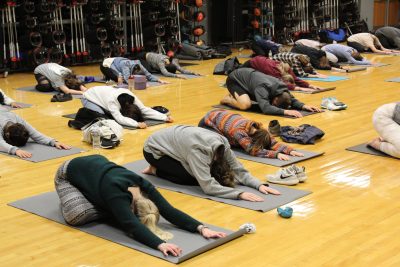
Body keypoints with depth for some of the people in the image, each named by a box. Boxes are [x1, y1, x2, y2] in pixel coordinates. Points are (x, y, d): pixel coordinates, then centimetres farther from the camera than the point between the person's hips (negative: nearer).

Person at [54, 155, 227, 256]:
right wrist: (160, 244, -68)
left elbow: (169, 211, -29)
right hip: (69, 174, -6)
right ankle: (69, 199, 3)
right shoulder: (116, 194, -43)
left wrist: (201, 228, -41)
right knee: (78, 215, -29)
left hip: (97, 164, 6)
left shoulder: (144, 187, -25)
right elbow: (132, 225, -54)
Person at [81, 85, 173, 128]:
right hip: (89, 98, -6)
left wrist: (165, 117, -35)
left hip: (100, 94, 6)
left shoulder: (132, 98, -24)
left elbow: (145, 110, -26)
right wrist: (137, 124, -65)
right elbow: (120, 119, -52)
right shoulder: (111, 101, -42)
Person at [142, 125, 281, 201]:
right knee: (192, 179, -20)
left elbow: (239, 170, -13)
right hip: (154, 150, -7)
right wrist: (240, 194, -49)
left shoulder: (223, 144, -20)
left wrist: (259, 185, -28)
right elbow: (208, 186, -43)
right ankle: (155, 170, 2)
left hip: (173, 142, 7)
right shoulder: (198, 150, -39)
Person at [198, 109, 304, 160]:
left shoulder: (258, 129, -23)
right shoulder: (240, 132, -42)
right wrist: (276, 154, -57)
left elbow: (273, 143, -28)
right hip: (208, 122, -6)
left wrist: (291, 150, -44)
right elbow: (252, 150, -51)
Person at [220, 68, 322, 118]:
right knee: (246, 104, -29)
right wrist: (285, 111, -58)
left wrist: (304, 106, -25)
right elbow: (266, 108, -51)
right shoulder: (263, 88, -40)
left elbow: (292, 100, -6)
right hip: (234, 80, -8)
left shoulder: (281, 87, -19)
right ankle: (227, 99, 2)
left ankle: (236, 95, 24)